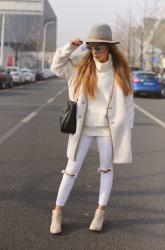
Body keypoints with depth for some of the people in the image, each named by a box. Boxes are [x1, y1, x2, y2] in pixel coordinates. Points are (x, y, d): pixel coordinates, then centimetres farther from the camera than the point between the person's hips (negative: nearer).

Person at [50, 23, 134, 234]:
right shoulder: (81, 66, -2)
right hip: (83, 127, 0)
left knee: (106, 169, 11)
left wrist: (126, 129, -2)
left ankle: (101, 212, 25)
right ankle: (57, 212, 13)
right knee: (72, 169, 3)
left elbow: (127, 101, -1)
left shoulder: (119, 70, -5)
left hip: (107, 128, 0)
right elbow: (57, 67, 5)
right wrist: (69, 48, -9)